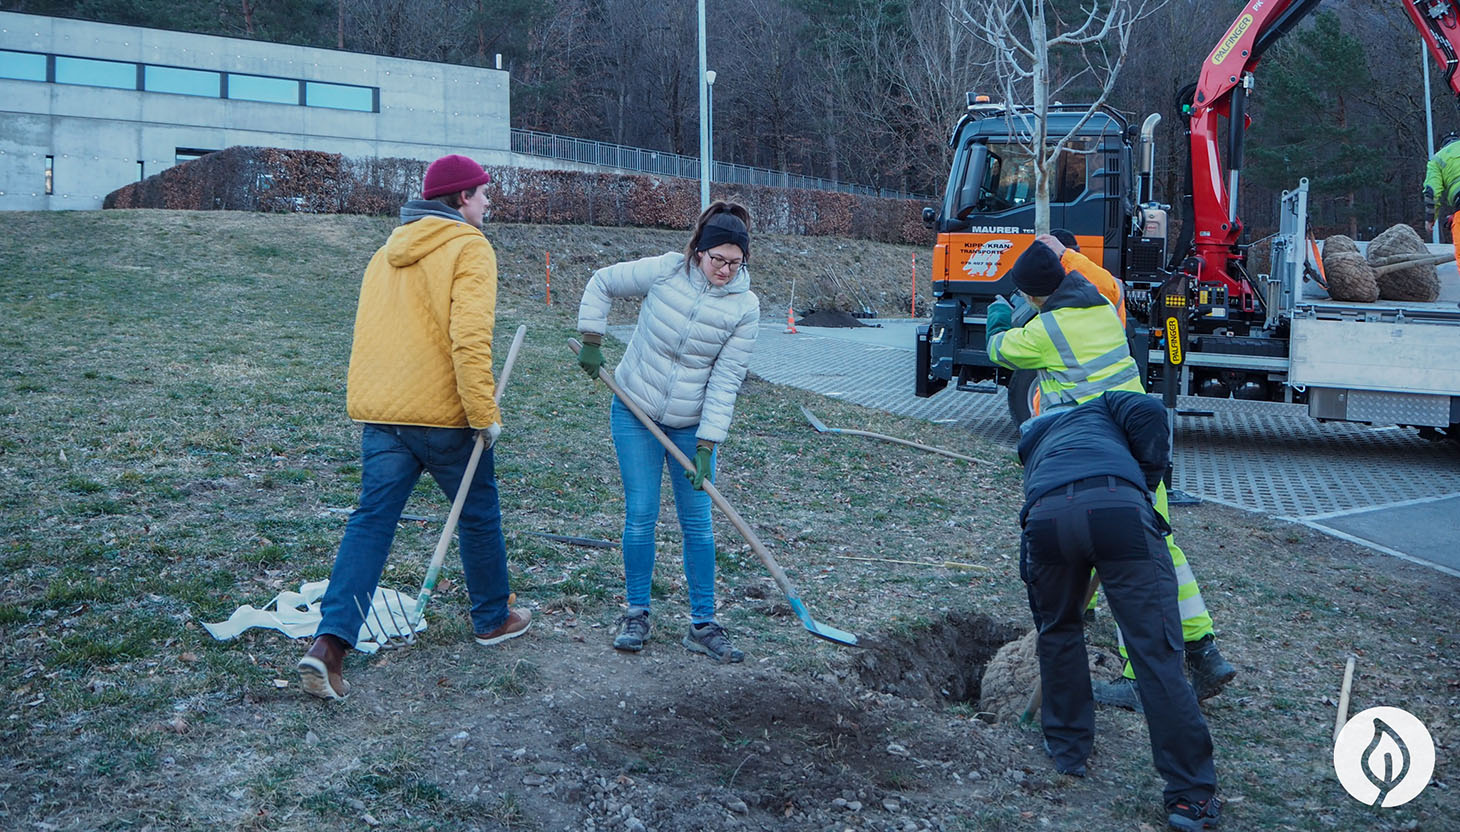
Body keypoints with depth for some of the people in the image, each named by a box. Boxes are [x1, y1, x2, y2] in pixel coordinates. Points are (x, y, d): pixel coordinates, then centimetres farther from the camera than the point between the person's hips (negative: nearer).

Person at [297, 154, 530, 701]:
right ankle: (493, 619, 30)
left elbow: (371, 333, 19)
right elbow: (470, 339, -19)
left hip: (379, 412, 6)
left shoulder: (388, 251, 18)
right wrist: (485, 414, -16)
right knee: (478, 514, 14)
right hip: (442, 414, -6)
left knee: (371, 520, 2)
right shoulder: (469, 248, -7)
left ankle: (330, 640, -12)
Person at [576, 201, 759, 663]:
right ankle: (636, 613, 17)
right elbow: (601, 285, 3)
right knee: (640, 517, 0)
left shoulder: (744, 307, -11)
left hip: (692, 425, 1)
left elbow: (725, 381, -12)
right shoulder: (663, 271, -13)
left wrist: (707, 444, -15)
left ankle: (702, 625, 12)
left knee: (697, 523, 2)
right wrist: (591, 342, 0)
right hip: (635, 414, 0)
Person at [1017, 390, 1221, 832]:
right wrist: (1147, 481, 22)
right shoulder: (1103, 406, 38)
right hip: (1118, 506, -2)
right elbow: (1149, 412, 11)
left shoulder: (1031, 436, 45)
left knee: (1058, 633, 29)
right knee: (1155, 651, 2)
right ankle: (1190, 795, 5)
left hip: (1045, 516, 3)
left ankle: (1067, 750, 38)